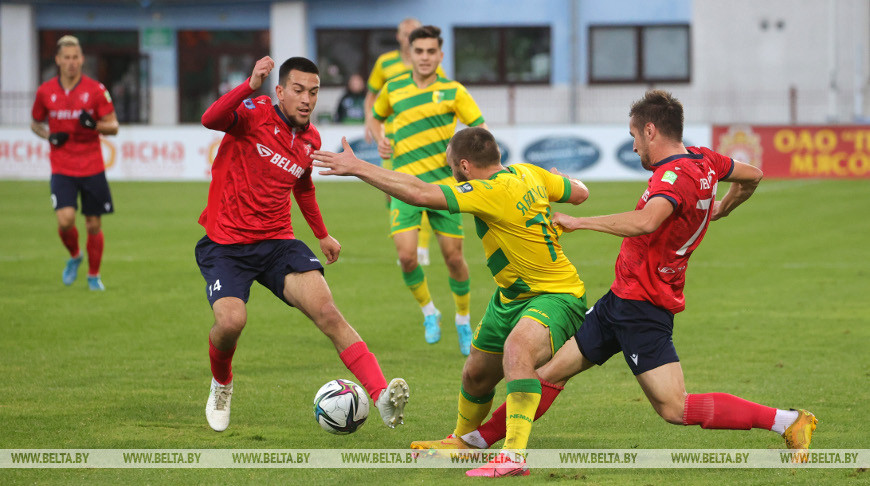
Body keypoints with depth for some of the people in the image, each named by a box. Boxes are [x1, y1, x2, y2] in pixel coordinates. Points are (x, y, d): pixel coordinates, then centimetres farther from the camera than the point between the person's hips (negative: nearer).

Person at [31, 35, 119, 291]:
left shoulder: (96, 90, -4)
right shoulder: (45, 91, 1)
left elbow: (113, 126, 0)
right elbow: (36, 123, 16)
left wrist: (95, 125, -22)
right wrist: (49, 136, -5)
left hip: (92, 168, 0)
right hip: (62, 169, 0)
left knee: (94, 224, 4)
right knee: (65, 219, -17)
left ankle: (94, 275, 24)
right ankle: (74, 256, 15)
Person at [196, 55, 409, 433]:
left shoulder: (311, 140, 9)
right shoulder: (254, 114, -9)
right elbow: (211, 120, -32)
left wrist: (322, 235, 38)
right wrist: (251, 86, -47)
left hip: (277, 242, 4)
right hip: (225, 243, -4)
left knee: (326, 310, -19)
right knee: (231, 320, -26)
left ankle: (382, 395, -29)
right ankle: (221, 384, 10)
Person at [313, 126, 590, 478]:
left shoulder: (493, 192, -28)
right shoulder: (527, 173, -3)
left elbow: (419, 194, -31)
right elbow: (580, 193, 10)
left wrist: (357, 167, -26)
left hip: (555, 298, -10)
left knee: (517, 348, -40)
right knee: (476, 375, 21)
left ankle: (515, 455, -46)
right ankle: (462, 441, 49)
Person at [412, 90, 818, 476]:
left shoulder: (675, 174, -21)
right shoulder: (703, 161, 8)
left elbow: (646, 222, -40)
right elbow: (751, 176, 25)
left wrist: (580, 222, -31)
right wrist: (721, 209, 42)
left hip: (643, 307, -10)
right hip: (621, 300, 10)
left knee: (676, 410, -13)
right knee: (550, 373, 13)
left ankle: (787, 421, -9)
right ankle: (475, 440, 21)